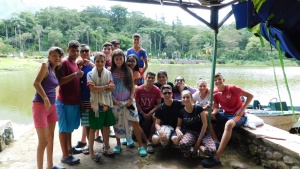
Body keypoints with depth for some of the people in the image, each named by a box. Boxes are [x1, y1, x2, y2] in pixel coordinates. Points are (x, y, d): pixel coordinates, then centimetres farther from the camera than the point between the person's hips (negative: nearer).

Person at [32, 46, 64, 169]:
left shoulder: (55, 70, 11)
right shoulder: (45, 65, -10)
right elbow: (36, 83, -21)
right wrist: (45, 99, -27)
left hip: (52, 105, 8)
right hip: (40, 105, -8)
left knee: (51, 137, 16)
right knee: (43, 141, -4)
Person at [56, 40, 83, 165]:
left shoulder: (75, 63, 13)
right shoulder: (64, 62, -12)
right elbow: (60, 81, -21)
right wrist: (75, 75, -24)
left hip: (74, 101, 8)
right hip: (64, 102, -8)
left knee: (70, 127, 20)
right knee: (64, 129, 1)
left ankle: (69, 148, 34)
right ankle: (65, 156, 10)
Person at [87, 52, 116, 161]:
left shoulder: (108, 73, 4)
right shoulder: (90, 74, -5)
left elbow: (112, 87, -9)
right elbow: (93, 88, -18)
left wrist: (99, 88, -18)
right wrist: (106, 86, -13)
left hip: (107, 103, 4)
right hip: (95, 104, -3)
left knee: (106, 126, 13)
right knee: (93, 128, 5)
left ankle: (106, 148, 30)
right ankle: (91, 151, 17)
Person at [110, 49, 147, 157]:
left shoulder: (128, 70, 2)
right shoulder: (110, 71, -1)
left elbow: (132, 85, 3)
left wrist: (131, 98, -9)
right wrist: (113, 99, -11)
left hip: (128, 101, 0)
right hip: (116, 102, 0)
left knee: (135, 123, -4)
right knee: (117, 123, 10)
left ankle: (140, 146, 6)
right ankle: (118, 144, 28)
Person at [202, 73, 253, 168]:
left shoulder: (232, 88, -17)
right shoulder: (215, 93, -1)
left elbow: (250, 96, -13)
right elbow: (216, 108, 5)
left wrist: (242, 109, -19)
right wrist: (212, 113, -19)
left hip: (238, 115, -6)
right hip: (226, 114, 7)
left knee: (228, 124, -40)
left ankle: (216, 157, -39)